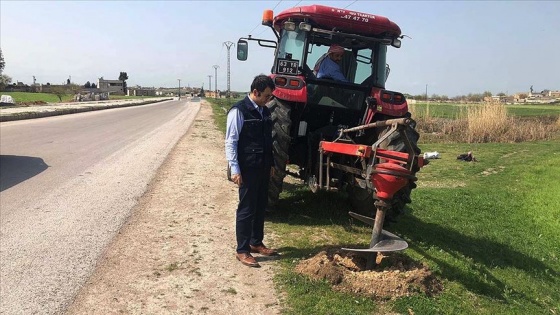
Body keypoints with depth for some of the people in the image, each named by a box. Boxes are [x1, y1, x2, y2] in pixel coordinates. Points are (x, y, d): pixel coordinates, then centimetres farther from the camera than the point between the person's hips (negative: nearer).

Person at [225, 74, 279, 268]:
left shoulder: (264, 111, 11)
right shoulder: (239, 111, -12)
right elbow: (231, 142, -13)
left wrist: (271, 163, 17)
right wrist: (235, 169, -17)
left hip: (263, 168, 8)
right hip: (247, 169, -7)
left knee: (260, 206, 15)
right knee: (246, 209, 0)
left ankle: (256, 243, 31)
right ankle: (242, 250, 12)